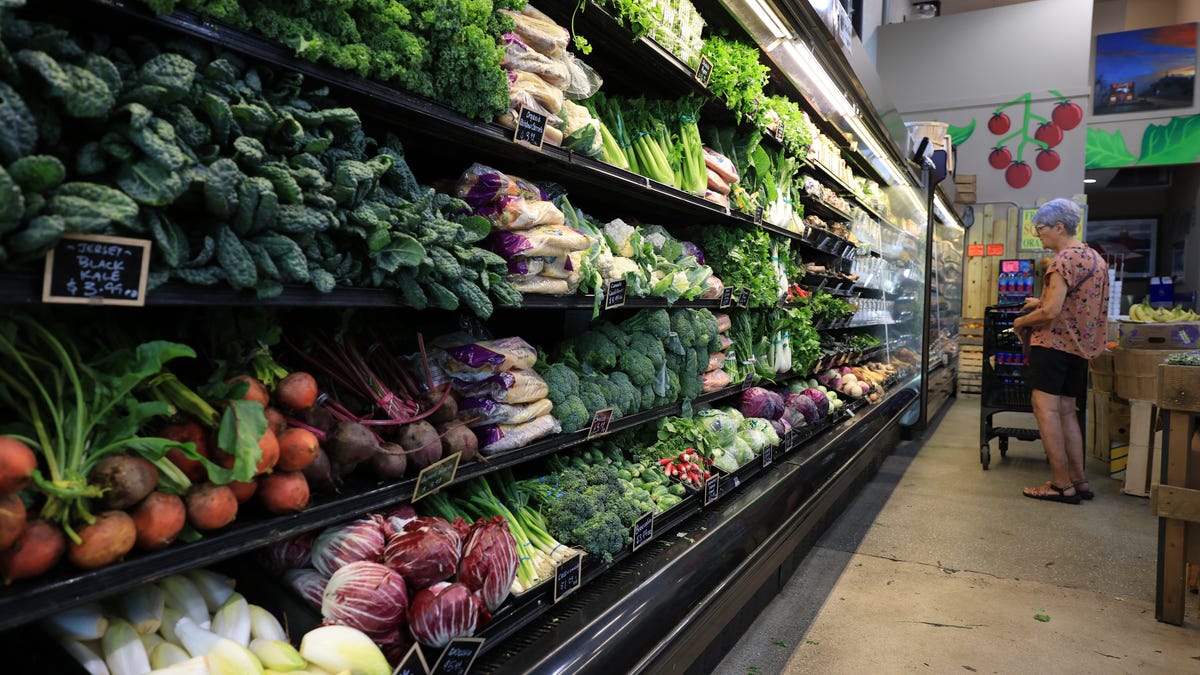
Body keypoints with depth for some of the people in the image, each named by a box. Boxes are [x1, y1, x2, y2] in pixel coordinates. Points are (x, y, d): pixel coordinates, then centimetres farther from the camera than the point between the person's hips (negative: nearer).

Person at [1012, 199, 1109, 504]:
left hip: (1054, 341, -9)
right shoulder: (1096, 259, 16)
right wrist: (1043, 302, 21)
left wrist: (1021, 322, -3)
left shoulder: (1065, 259, -14)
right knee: (1066, 410, 13)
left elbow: (1051, 312, -20)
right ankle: (1079, 480, 16)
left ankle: (1062, 484, -9)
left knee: (1045, 407, -8)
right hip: (1081, 345, 10)